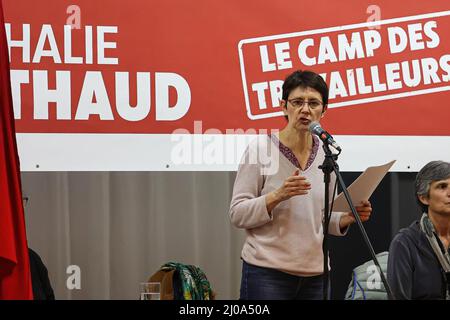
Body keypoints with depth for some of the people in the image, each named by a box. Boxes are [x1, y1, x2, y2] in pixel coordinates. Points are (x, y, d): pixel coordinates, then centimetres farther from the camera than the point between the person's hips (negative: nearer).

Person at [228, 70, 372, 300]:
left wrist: (348, 217, -3)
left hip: (313, 275, 5)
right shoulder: (261, 148, -7)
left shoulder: (326, 154, 8)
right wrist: (278, 195, -23)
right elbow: (238, 214, -9)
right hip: (266, 272, -5)